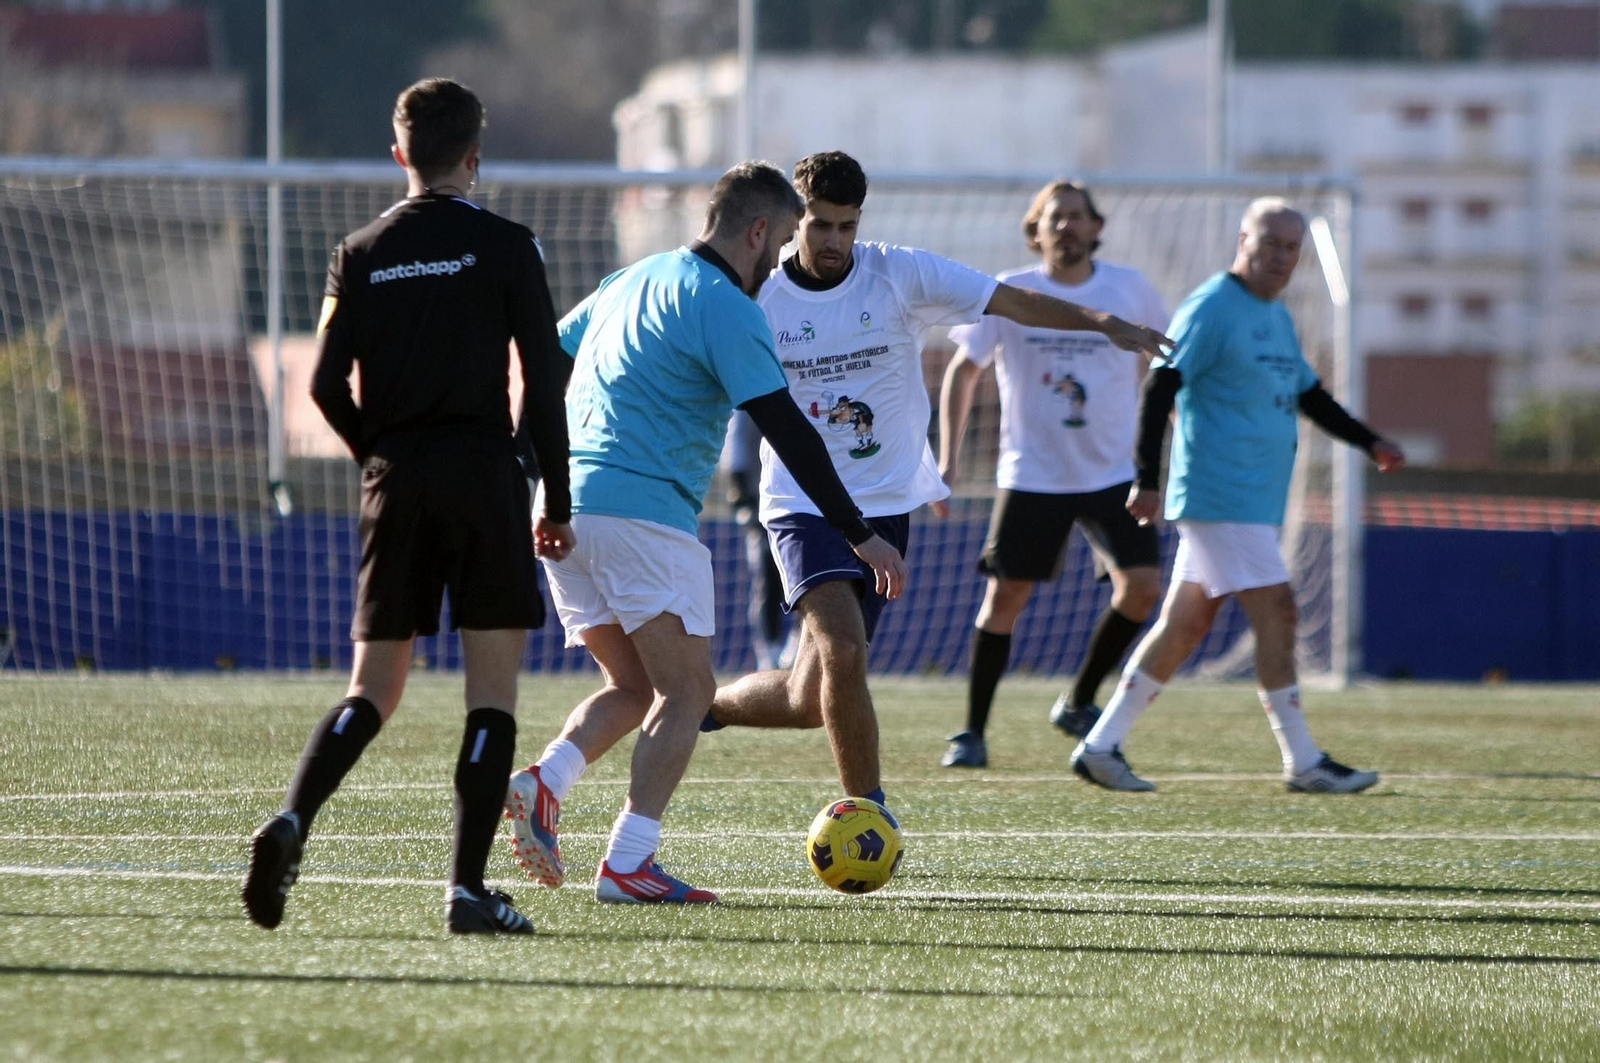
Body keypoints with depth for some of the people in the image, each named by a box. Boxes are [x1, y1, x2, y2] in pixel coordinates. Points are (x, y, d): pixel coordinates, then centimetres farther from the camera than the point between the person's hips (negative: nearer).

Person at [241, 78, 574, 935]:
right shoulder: (505, 247, -2)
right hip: (484, 474, -3)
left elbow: (328, 387, 3)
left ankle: (293, 817, -16)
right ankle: (467, 888, -5)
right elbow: (544, 382, -4)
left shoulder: (361, 254, 7)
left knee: (374, 688, 9)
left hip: (394, 482, 3)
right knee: (492, 687, 1)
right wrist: (556, 501, 4)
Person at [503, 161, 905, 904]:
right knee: (686, 690, -2)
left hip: (563, 506, 8)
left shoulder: (631, 282, 19)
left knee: (634, 687, 16)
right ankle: (628, 865, -12)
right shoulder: (723, 306, -7)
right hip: (640, 510, -8)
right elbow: (786, 432, -12)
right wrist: (858, 534, -9)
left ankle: (542, 783, -9)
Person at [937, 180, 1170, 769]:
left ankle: (1077, 703, 9)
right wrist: (947, 458, -2)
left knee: (1142, 587, -12)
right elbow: (962, 370, 4)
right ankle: (972, 732, 8)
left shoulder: (1132, 290, 0)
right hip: (1031, 474, -1)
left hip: (1114, 474, 1)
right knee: (1004, 597, -4)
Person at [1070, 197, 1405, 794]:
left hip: (1255, 500, 9)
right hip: (1221, 497, -9)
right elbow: (1160, 388, -16)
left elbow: (1308, 396, 31)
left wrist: (1369, 442, 21)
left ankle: (1101, 746, 12)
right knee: (1275, 611, -10)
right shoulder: (1211, 309, -10)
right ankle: (1303, 762, -5)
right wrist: (1148, 478, -22)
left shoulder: (1277, 318, 19)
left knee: (1185, 624, 9)